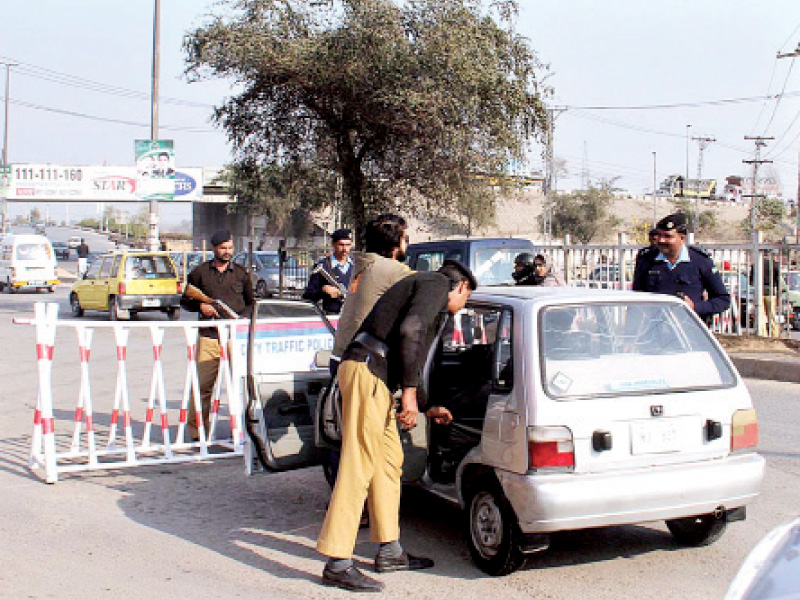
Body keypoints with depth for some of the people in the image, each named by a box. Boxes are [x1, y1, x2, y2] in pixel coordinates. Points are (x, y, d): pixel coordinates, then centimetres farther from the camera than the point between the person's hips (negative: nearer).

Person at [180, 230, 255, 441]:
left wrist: (242, 319, 0)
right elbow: (185, 301, 15)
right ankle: (197, 431, 5)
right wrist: (200, 306, -5)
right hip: (209, 336, -1)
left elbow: (251, 303, 19)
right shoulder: (200, 272, 10)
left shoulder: (241, 273, 14)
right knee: (202, 385, -4)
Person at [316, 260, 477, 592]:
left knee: (390, 460, 16)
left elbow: (412, 365, 36)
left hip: (376, 378, 11)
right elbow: (409, 332, -17)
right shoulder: (436, 284, 0)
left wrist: (426, 408, 45)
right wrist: (410, 392, -17)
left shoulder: (426, 290, 30)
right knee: (359, 464, -11)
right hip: (367, 370, -11)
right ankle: (337, 563, -10)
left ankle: (389, 551, 24)